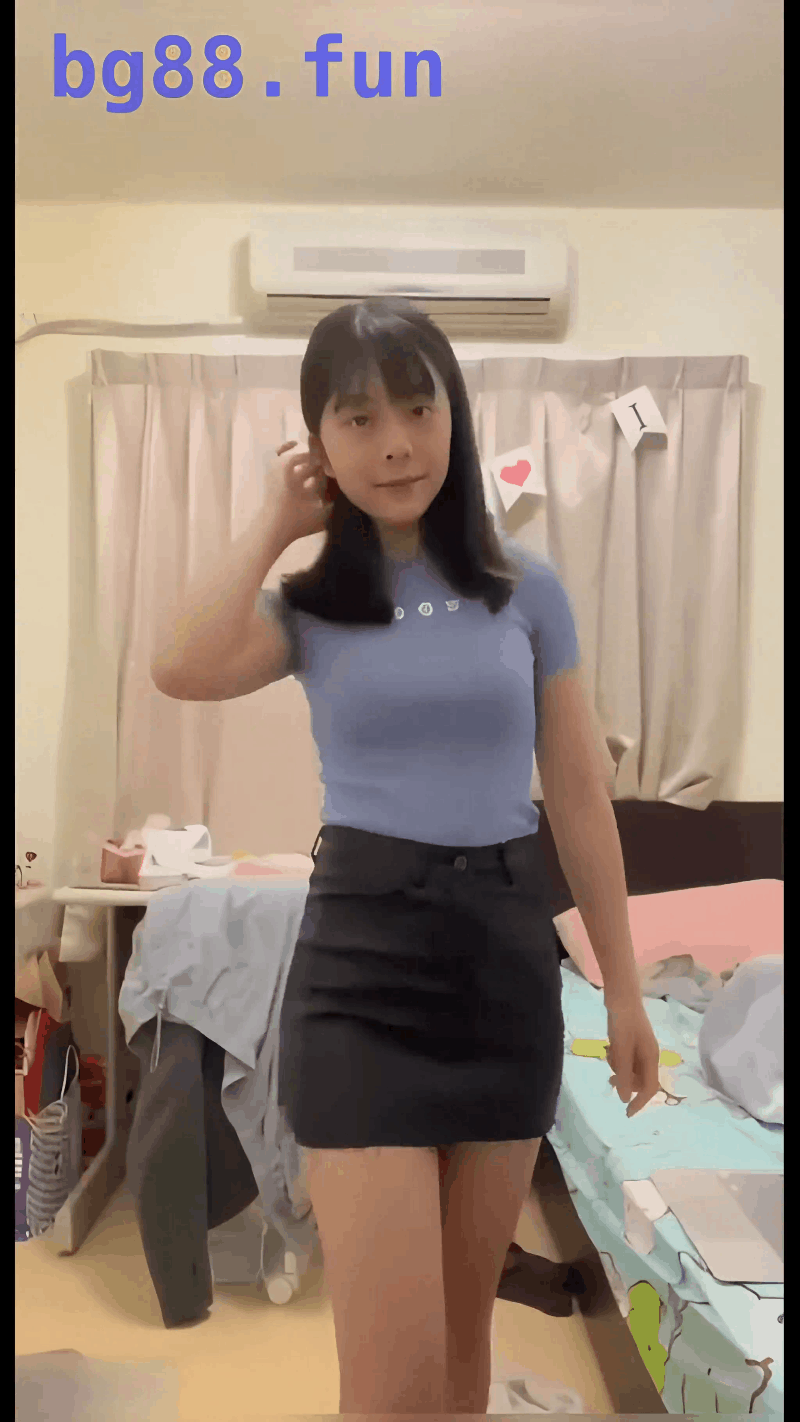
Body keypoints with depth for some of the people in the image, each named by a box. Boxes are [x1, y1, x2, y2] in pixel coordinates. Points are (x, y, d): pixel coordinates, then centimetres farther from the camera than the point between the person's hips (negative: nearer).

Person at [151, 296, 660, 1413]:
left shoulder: (527, 588, 4)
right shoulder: (310, 601, 2)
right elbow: (182, 671, -20)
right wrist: (278, 524, -7)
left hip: (509, 949, 2)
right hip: (362, 952, -2)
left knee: (467, 1327, 19)